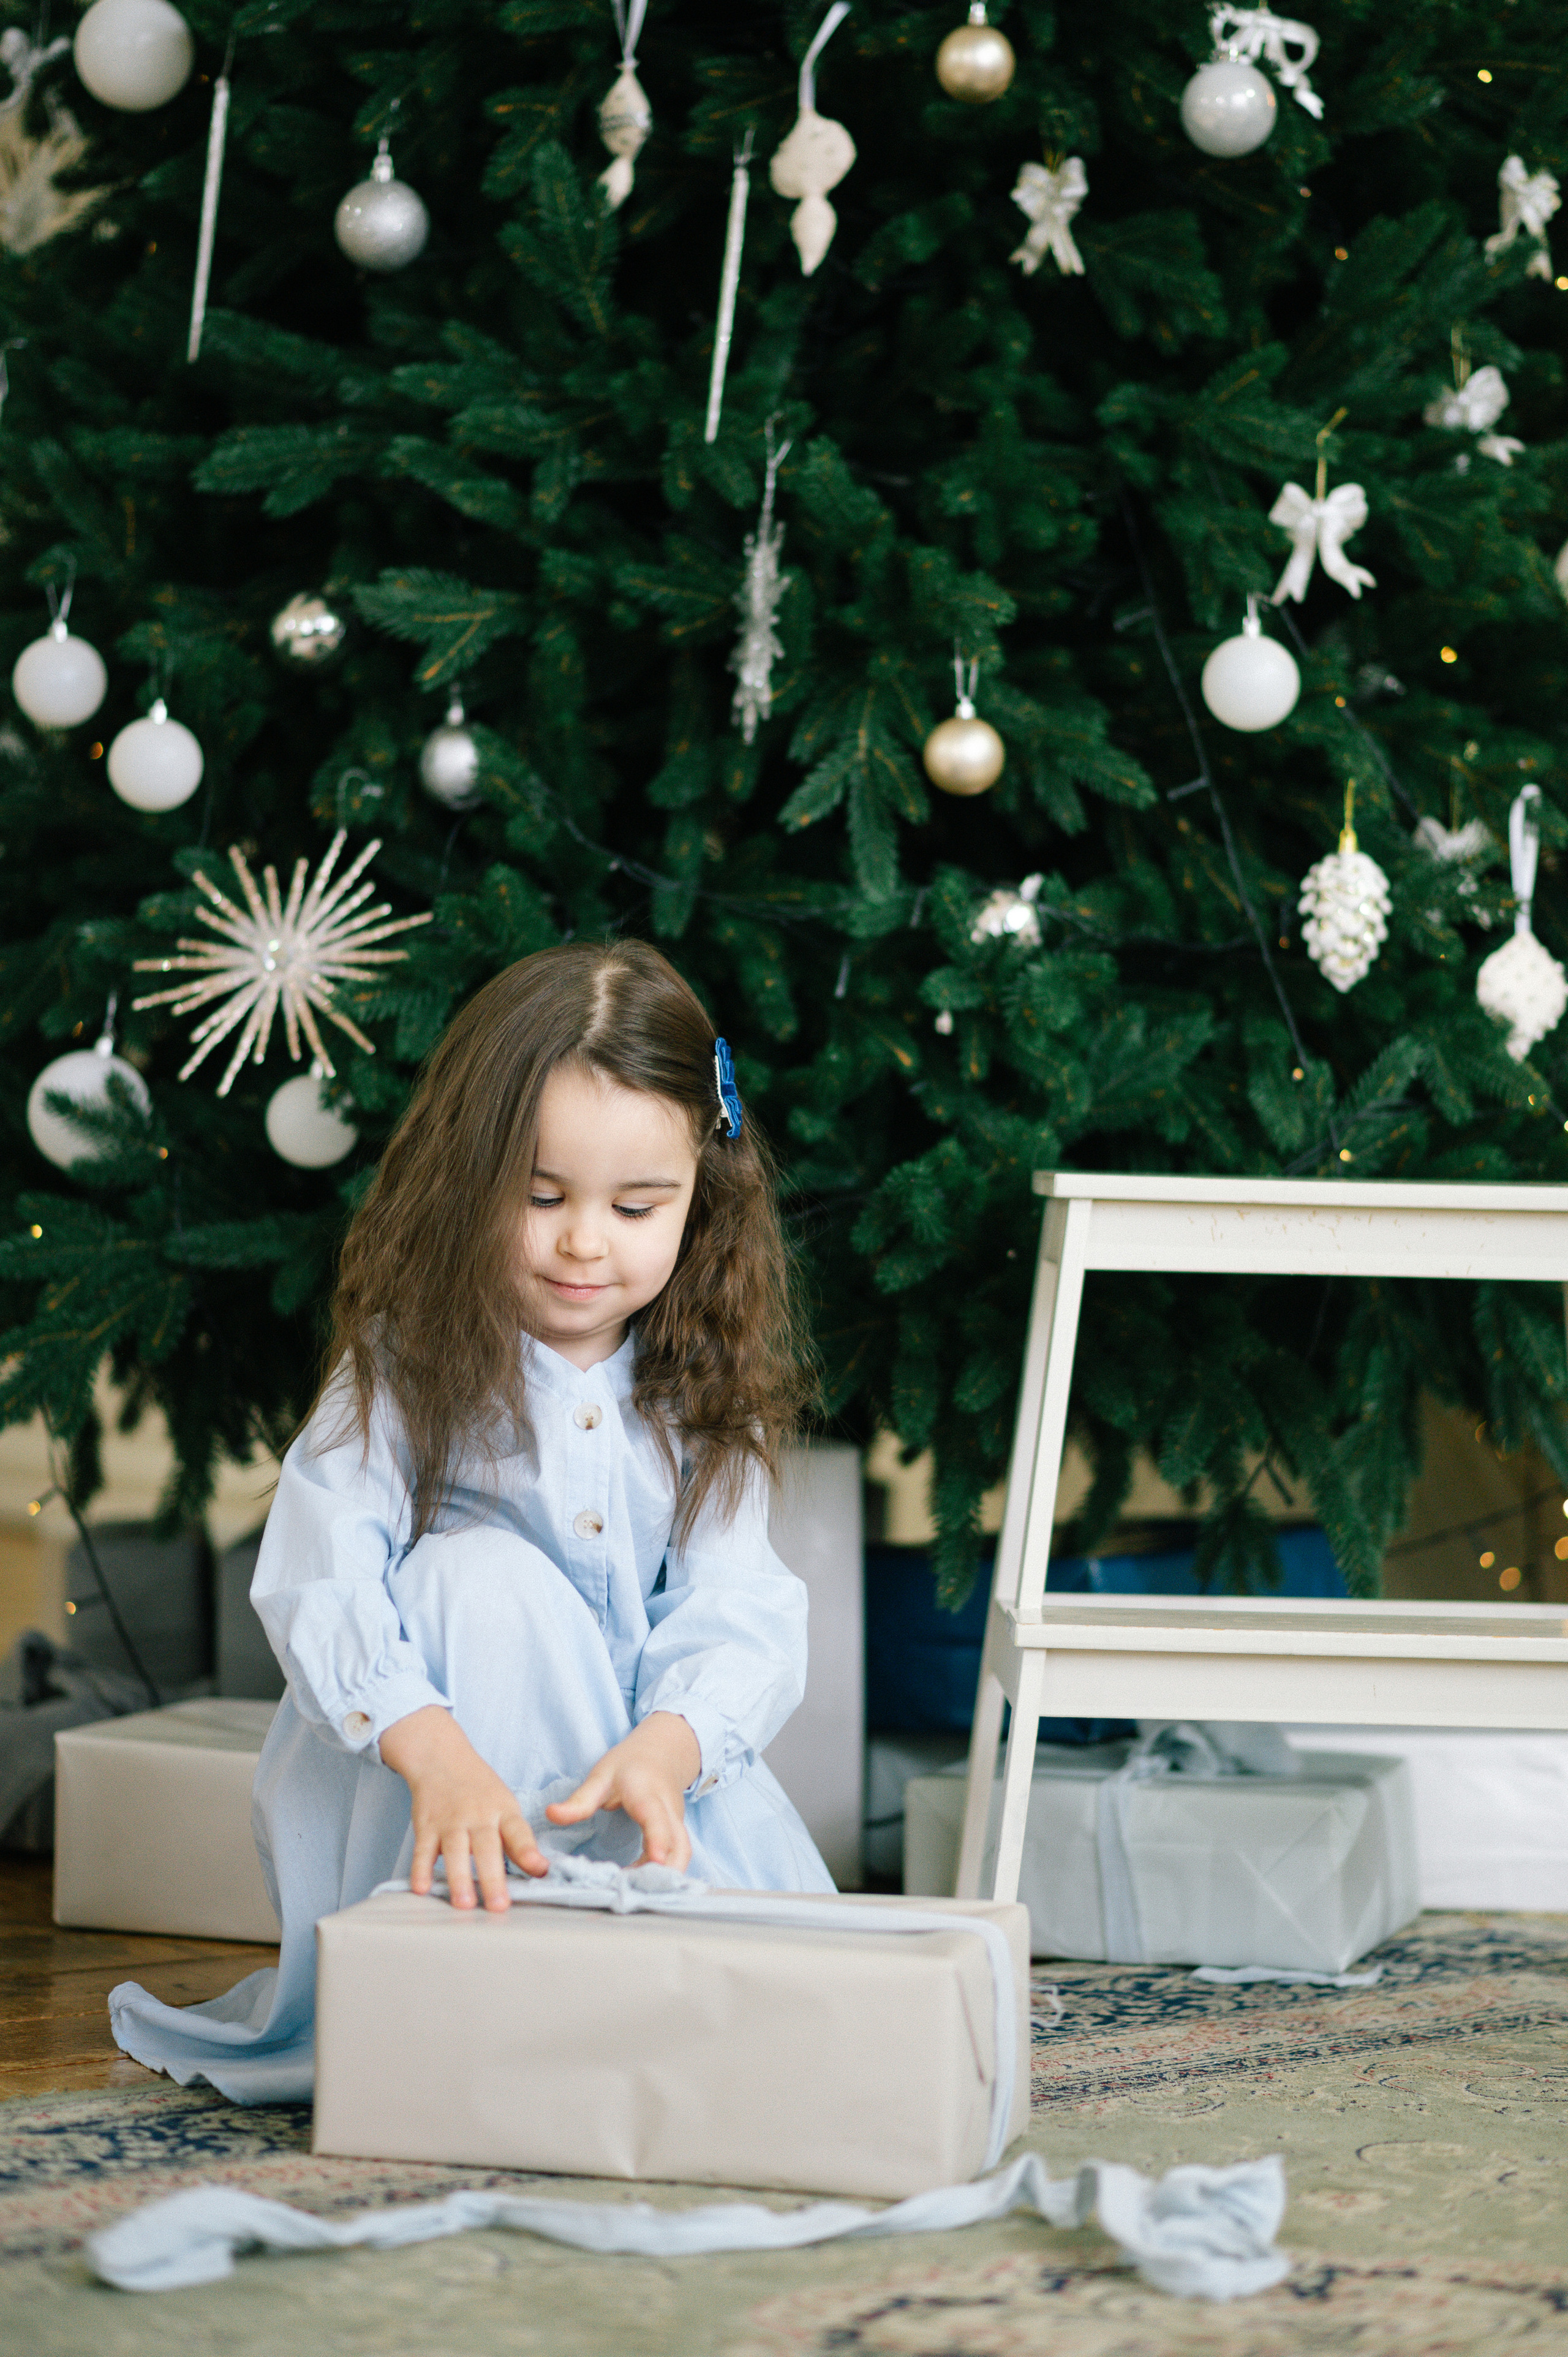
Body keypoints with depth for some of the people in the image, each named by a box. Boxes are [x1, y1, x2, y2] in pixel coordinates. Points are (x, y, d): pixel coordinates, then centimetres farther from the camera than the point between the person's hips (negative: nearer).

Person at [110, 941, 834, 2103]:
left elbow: (737, 1612, -13)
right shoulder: (404, 1370, -12)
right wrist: (436, 1755, -42)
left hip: (623, 1756, 2)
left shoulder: (705, 1396, -2)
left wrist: (664, 1750, -36)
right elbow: (316, 1586, -24)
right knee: (480, 1578, -32)